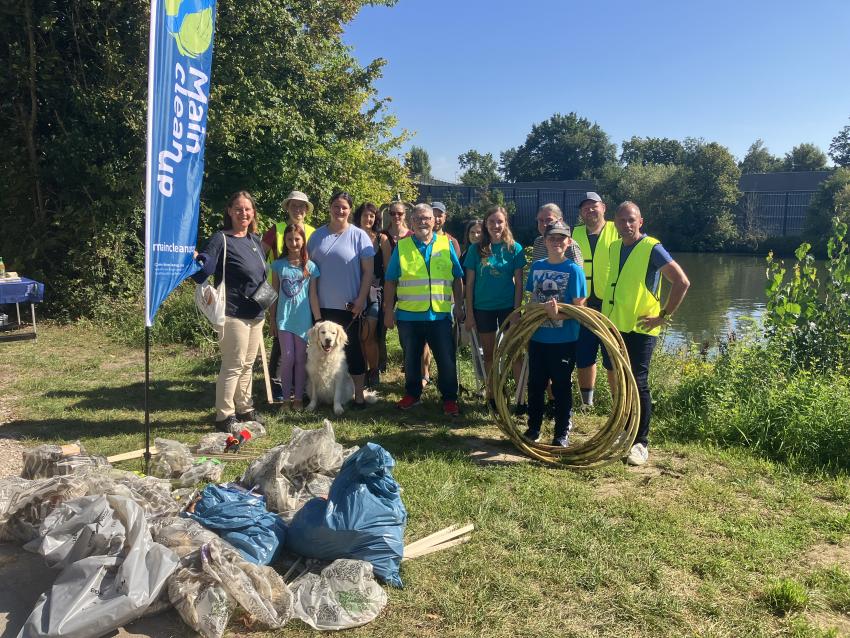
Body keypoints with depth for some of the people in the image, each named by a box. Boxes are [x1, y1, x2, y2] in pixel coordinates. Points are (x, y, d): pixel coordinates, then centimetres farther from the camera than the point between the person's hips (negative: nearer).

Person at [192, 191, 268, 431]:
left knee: (248, 364, 16)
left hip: (256, 313, 7)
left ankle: (245, 409, 28)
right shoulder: (221, 240, -9)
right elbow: (203, 268, -21)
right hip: (234, 312, -7)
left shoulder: (255, 240, 13)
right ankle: (224, 416, 5)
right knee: (233, 365, -5)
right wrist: (195, 259, -41)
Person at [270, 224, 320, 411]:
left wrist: (319, 321, -1)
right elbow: (274, 293, 8)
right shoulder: (278, 265, 3)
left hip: (303, 319, 0)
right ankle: (286, 398, 10)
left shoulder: (310, 266, 1)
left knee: (301, 359, 5)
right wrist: (272, 318, 9)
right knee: (287, 357, -2)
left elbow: (313, 296, 2)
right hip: (284, 318, 0)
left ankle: (298, 397, 15)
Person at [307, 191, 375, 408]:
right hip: (321, 305, 4)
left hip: (349, 306, -3)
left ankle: (358, 394, 13)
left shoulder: (358, 236, -3)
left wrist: (361, 299, -11)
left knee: (352, 349, 4)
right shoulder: (318, 235, 7)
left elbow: (368, 271, -5)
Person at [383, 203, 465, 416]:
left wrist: (458, 306, 5)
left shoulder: (446, 244, 4)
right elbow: (390, 281, 3)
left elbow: (457, 278, 8)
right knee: (411, 359, 13)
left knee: (446, 360, 4)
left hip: (440, 314, 0)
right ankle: (412, 394, 30)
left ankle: (450, 398, 18)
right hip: (408, 315, 0)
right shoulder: (401, 246, 2)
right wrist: (388, 310, 0)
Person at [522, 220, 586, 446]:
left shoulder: (574, 269, -8)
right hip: (537, 337, 4)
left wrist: (557, 313, -27)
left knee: (561, 387, 6)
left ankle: (562, 434, 19)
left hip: (563, 340, -4)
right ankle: (533, 428, 28)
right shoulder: (536, 266, 6)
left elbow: (579, 307, -10)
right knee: (535, 385, 13)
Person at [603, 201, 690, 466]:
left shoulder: (652, 248, -10)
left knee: (637, 384, -5)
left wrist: (664, 315, -12)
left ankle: (640, 443, 6)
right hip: (613, 327, 6)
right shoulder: (613, 248, 10)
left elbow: (682, 282, -12)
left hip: (640, 329, -6)